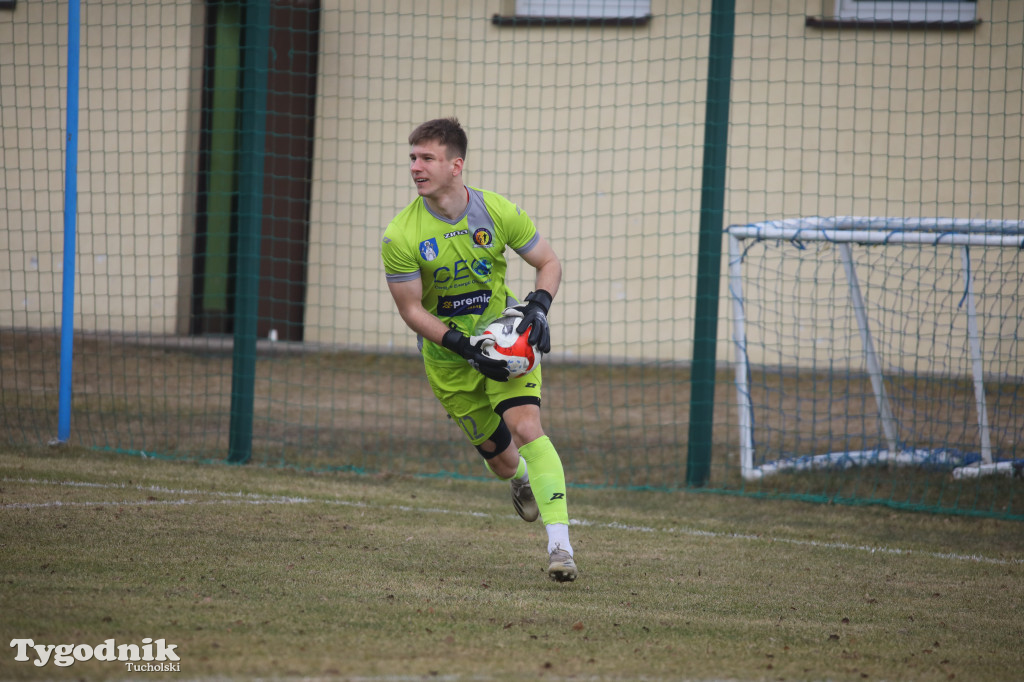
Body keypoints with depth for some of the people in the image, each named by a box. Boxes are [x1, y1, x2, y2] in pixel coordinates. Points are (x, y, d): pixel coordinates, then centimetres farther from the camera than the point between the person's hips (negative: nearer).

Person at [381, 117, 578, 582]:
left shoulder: (497, 212, -12)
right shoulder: (400, 237, -16)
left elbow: (548, 263, 2)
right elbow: (411, 309, -9)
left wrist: (537, 307, -18)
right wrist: (464, 347, -20)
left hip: (505, 338, 0)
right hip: (448, 356, 0)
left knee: (526, 428, -22)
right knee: (503, 463, 7)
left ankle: (560, 545, -23)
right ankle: (522, 477, 48)